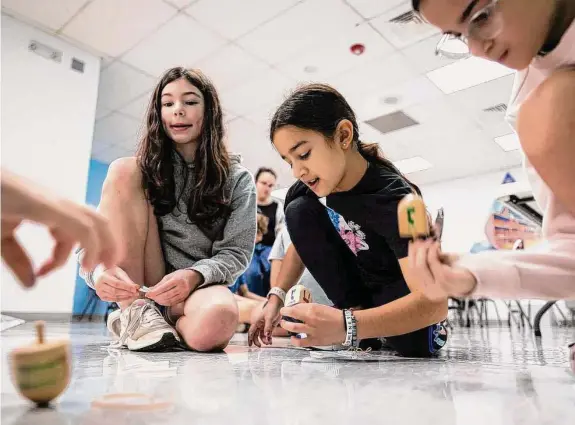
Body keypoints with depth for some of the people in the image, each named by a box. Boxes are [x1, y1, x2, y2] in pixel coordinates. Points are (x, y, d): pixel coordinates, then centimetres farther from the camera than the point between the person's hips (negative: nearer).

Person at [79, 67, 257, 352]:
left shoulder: (237, 180, 2)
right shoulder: (146, 168, 5)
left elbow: (236, 252, -4)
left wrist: (194, 276, -25)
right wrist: (100, 271, -28)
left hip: (199, 286, -2)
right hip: (136, 287, 2)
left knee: (215, 323, -41)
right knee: (123, 170, -17)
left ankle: (171, 323, -3)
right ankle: (135, 311, -16)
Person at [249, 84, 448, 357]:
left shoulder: (393, 199, -33)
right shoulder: (318, 180, -13)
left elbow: (433, 302, -39)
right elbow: (304, 239, 3)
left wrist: (347, 327, -54)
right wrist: (275, 298, -10)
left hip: (400, 297, -4)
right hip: (360, 285, 5)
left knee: (414, 342, -38)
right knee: (299, 211, -14)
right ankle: (354, 312, -6)